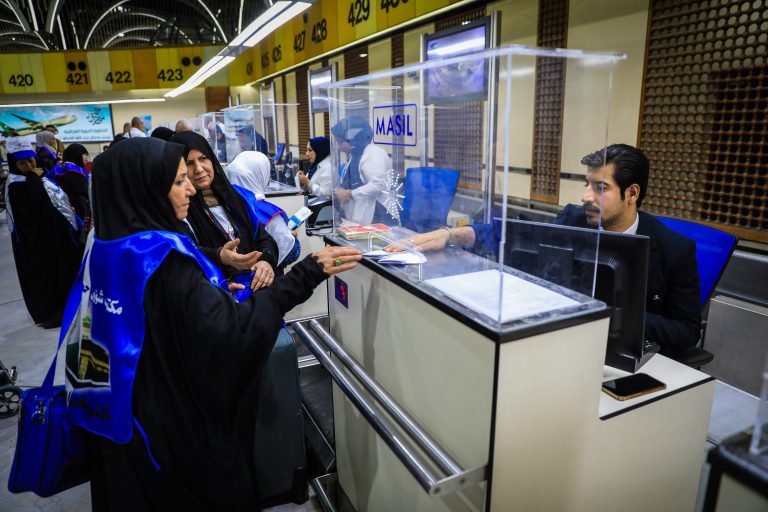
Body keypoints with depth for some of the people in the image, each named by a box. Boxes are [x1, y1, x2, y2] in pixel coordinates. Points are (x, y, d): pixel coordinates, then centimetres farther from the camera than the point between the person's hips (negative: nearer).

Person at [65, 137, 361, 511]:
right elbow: (230, 329, -36)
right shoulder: (163, 256, -27)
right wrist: (307, 275, -35)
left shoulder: (103, 248, -1)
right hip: (175, 424, -8)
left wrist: (215, 295, 9)